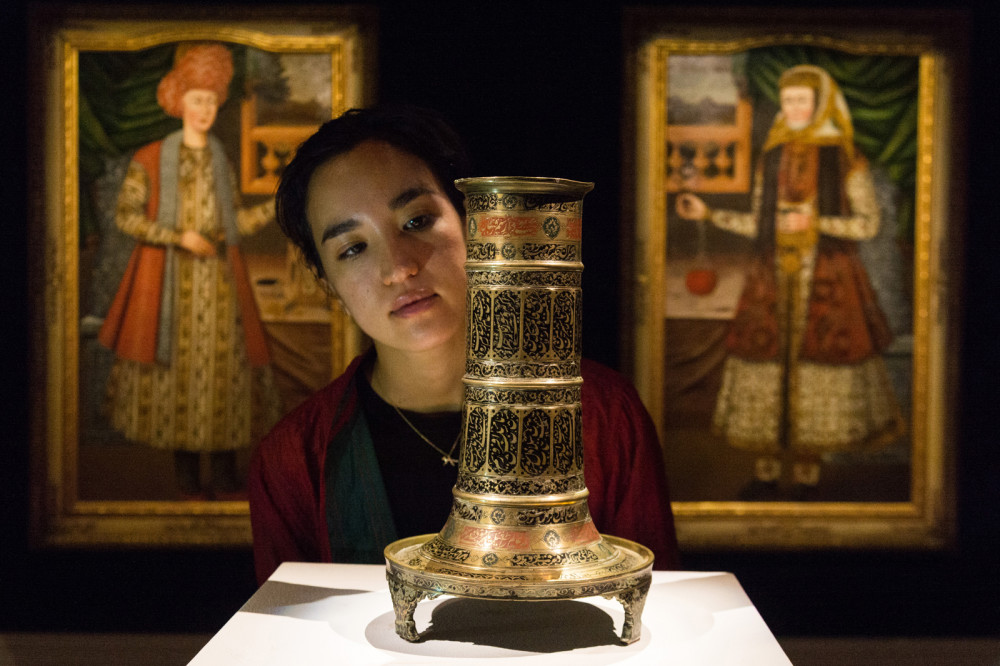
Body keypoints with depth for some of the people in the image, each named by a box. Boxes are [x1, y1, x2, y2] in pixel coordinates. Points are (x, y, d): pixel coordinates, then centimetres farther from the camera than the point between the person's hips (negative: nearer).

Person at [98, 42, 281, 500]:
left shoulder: (220, 160, 13)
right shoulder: (151, 159, 0)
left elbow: (236, 221, 11)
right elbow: (125, 216, -4)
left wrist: (279, 203, 0)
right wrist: (180, 236, -14)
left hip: (219, 278, 3)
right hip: (172, 279, -3)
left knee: (225, 361, 0)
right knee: (180, 365, -2)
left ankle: (226, 478, 6)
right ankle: (187, 479, 8)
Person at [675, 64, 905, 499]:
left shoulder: (845, 158, -1)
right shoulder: (772, 157, 11)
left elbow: (869, 223, -3)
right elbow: (759, 224, 12)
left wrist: (815, 222, -16)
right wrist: (709, 214, 3)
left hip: (826, 276, -3)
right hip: (775, 275, 3)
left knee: (817, 374, -3)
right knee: (767, 370, 0)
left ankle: (807, 479, 8)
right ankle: (766, 476, 9)